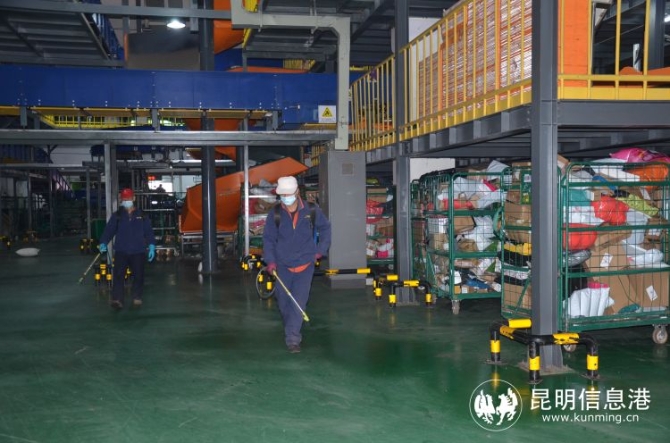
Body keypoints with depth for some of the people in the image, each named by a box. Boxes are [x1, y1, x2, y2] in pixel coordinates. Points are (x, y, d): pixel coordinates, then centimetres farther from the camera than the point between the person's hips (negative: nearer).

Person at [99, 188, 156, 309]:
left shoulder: (142, 216, 9)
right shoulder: (117, 216, 8)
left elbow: (148, 232, 8)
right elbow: (109, 230, 1)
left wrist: (151, 246, -1)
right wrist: (103, 243, -14)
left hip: (138, 251, 1)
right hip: (121, 251, -1)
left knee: (138, 275, 5)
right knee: (118, 275, -12)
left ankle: (137, 297, 24)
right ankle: (117, 299, -14)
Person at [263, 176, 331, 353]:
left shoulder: (311, 210, -6)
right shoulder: (275, 213, -4)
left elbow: (325, 227, 9)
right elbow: (268, 238, 1)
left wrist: (321, 249, 3)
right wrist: (270, 260, -10)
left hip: (305, 264, -1)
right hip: (283, 265, 2)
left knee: (299, 302, -9)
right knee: (283, 301, 11)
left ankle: (293, 338, -4)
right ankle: (290, 331, 35)